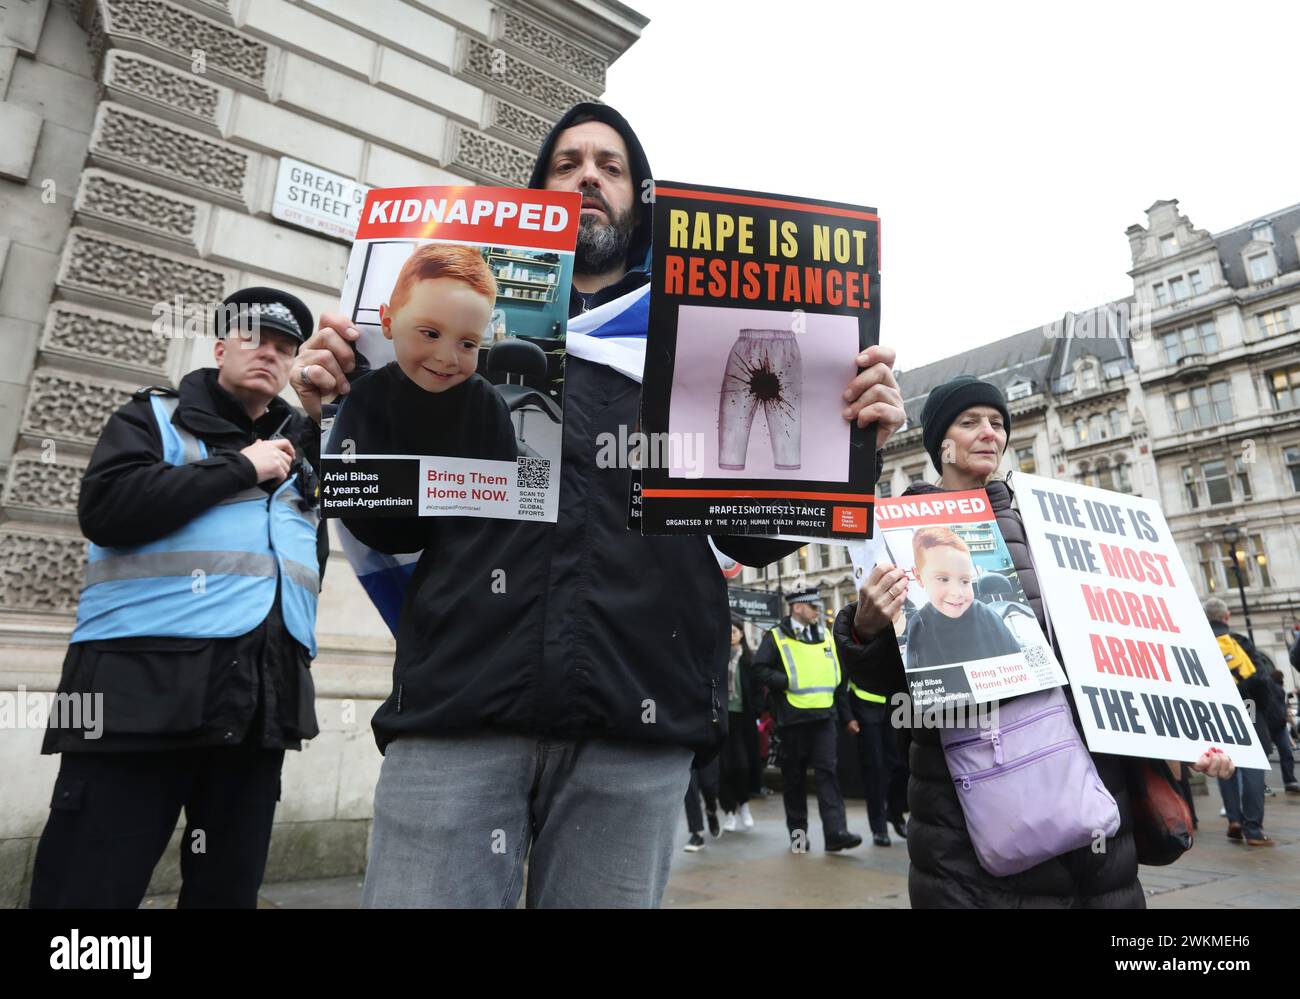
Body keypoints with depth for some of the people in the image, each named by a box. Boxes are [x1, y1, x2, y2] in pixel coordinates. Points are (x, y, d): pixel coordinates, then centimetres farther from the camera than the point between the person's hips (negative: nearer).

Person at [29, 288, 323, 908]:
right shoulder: (154, 416, 8)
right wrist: (241, 468, -6)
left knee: (228, 889, 12)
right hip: (143, 684, -4)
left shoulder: (305, 442, 20)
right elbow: (108, 507, -9)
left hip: (260, 700, 4)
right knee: (89, 890, 1)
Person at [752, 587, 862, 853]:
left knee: (828, 771, -3)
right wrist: (790, 682, -16)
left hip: (824, 716, 4)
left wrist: (831, 688, 12)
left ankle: (835, 832, -5)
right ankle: (797, 831, 18)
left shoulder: (825, 636, 14)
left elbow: (839, 668, 26)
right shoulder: (776, 637, -4)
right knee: (794, 776, 6)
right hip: (793, 718, -4)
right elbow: (760, 670, -11)